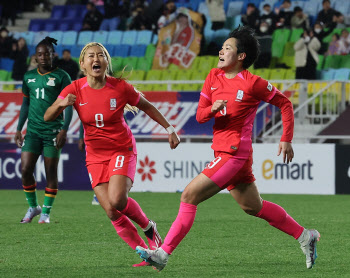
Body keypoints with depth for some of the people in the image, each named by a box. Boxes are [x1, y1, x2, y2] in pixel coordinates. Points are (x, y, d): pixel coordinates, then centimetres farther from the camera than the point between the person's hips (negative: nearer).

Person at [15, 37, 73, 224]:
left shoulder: (61, 77, -2)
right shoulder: (29, 77, 11)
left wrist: (64, 130, -13)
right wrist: (18, 129, 15)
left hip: (53, 131, -4)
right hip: (33, 131, 4)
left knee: (51, 173, -1)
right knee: (25, 170, -5)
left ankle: (46, 212, 9)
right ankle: (33, 207, 14)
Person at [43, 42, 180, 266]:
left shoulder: (120, 87, -12)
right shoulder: (75, 90, -8)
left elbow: (147, 107, 5)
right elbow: (47, 117, -11)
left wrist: (170, 130, 8)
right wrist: (61, 105, -32)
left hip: (122, 150, -3)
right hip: (95, 156, 3)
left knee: (117, 200, -25)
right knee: (111, 212, -8)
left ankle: (148, 226, 5)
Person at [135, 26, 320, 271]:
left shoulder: (253, 83, -10)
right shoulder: (214, 77, 9)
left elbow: (285, 104, 1)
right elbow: (199, 116, 9)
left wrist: (286, 139, -2)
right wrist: (212, 109, -14)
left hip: (234, 153, -8)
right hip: (223, 151, 8)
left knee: (189, 196, -14)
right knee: (254, 207, 17)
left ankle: (163, 254, -14)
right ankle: (304, 236, 29)